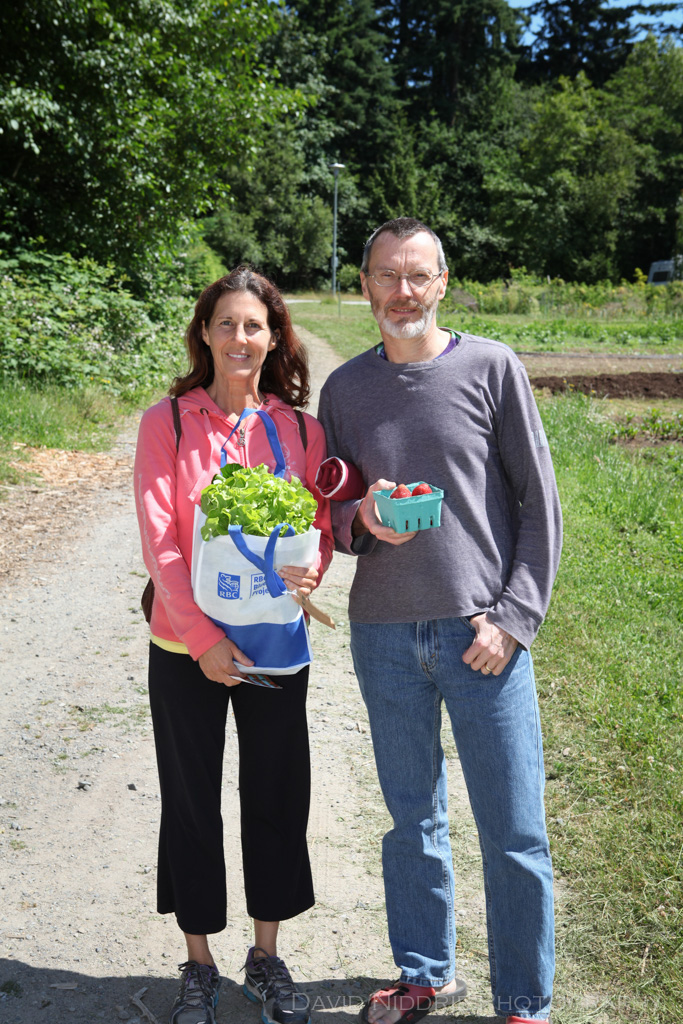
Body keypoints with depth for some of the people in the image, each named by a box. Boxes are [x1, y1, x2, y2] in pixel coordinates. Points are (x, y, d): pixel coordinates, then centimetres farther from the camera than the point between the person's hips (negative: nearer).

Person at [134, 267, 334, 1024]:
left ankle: (267, 960, 32)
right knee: (192, 803, 10)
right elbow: (159, 539, -11)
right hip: (186, 648, -2)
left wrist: (309, 569, -20)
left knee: (277, 798, 11)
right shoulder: (167, 421, -6)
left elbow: (321, 527, 4)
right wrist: (201, 637, -17)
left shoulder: (300, 429, 1)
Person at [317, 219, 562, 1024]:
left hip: (482, 633, -2)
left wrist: (513, 617, -9)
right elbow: (330, 513, 13)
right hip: (384, 634, 3)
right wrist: (360, 520, -10)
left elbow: (539, 502, -2)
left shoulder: (490, 367, -2)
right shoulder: (343, 388, 7)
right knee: (413, 822, 16)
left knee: (514, 835, 4)